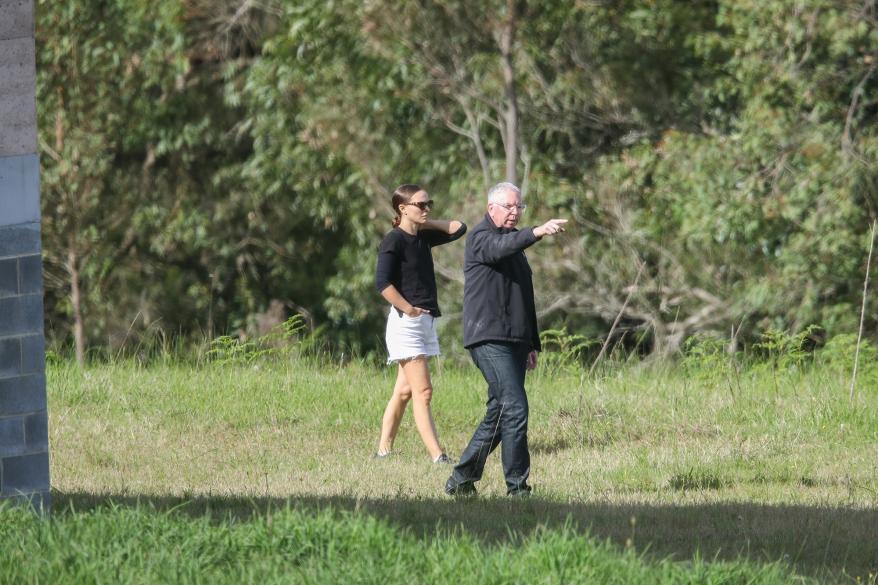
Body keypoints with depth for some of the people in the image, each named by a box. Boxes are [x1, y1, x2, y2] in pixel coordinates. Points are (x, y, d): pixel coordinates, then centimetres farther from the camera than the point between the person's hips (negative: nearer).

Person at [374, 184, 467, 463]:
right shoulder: (394, 241, -12)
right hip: (406, 322, -8)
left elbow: (458, 228, 20)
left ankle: (383, 450, 16)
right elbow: (383, 283, -21)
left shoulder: (422, 237, 12)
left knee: (405, 391, 10)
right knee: (423, 392, -11)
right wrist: (409, 309, -17)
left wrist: (425, 222, 10)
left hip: (426, 321, 8)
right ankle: (438, 456, -15)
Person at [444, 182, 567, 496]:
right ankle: (517, 487, -15)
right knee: (515, 408, -16)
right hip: (489, 339, -9)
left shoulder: (515, 241, 24)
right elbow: (500, 248, -30)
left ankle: (462, 479, 17)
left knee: (499, 413, 9)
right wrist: (538, 232, -46)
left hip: (514, 341, 9)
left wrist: (532, 344, 26)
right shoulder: (481, 237, -4)